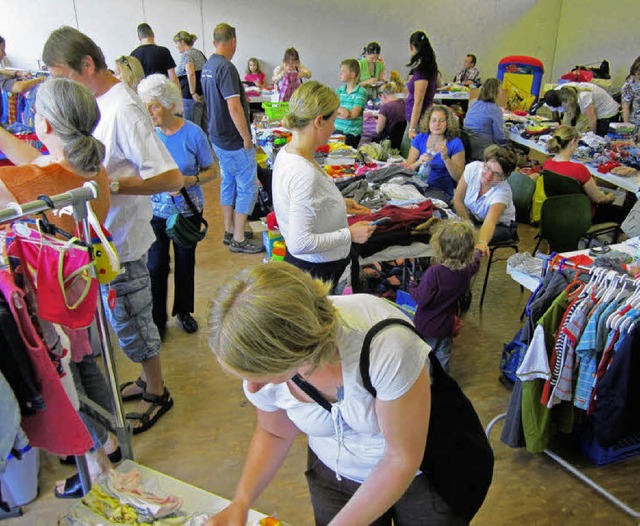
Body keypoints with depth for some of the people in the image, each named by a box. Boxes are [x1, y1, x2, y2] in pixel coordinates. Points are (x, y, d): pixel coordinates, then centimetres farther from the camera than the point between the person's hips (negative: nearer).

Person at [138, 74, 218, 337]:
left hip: (187, 210, 0)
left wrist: (191, 180, -24)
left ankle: (183, 311, 37)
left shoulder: (193, 133, -13)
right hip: (155, 211, 0)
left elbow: (213, 170, -6)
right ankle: (157, 319, 22)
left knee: (185, 261, 16)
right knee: (156, 265, 2)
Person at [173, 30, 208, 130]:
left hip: (190, 97, -9)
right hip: (204, 95, 9)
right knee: (205, 128, 9)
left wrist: (193, 93, -20)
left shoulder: (185, 55, -10)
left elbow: (191, 74, -26)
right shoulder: (200, 53, 17)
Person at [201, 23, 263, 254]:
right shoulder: (226, 68, -20)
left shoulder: (207, 67, 11)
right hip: (234, 141, -10)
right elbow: (234, 107, -26)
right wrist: (247, 138, -17)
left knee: (229, 183, 18)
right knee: (247, 187, -2)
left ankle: (229, 231, 28)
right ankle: (238, 239, 4)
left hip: (218, 137, 10)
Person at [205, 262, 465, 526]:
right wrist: (239, 504, -17)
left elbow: (404, 458, -28)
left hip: (421, 470, -2)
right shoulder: (260, 358, -25)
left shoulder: (384, 344, -42)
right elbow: (274, 434, -4)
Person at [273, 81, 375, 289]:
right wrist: (350, 234, -20)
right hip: (316, 270, -9)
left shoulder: (286, 153, 1)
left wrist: (339, 204, 10)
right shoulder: (305, 173, -29)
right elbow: (300, 242, -29)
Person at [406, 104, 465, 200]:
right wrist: (419, 162, -19)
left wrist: (446, 158, -19)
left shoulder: (455, 143, -1)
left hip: (442, 191, -2)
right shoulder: (420, 139, 7)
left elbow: (459, 178, -6)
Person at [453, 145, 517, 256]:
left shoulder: (503, 192, -33)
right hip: (471, 215, 4)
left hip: (500, 225, -4)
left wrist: (482, 243, -67)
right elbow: (458, 199, -12)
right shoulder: (473, 168, -23)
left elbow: (489, 223, -47)